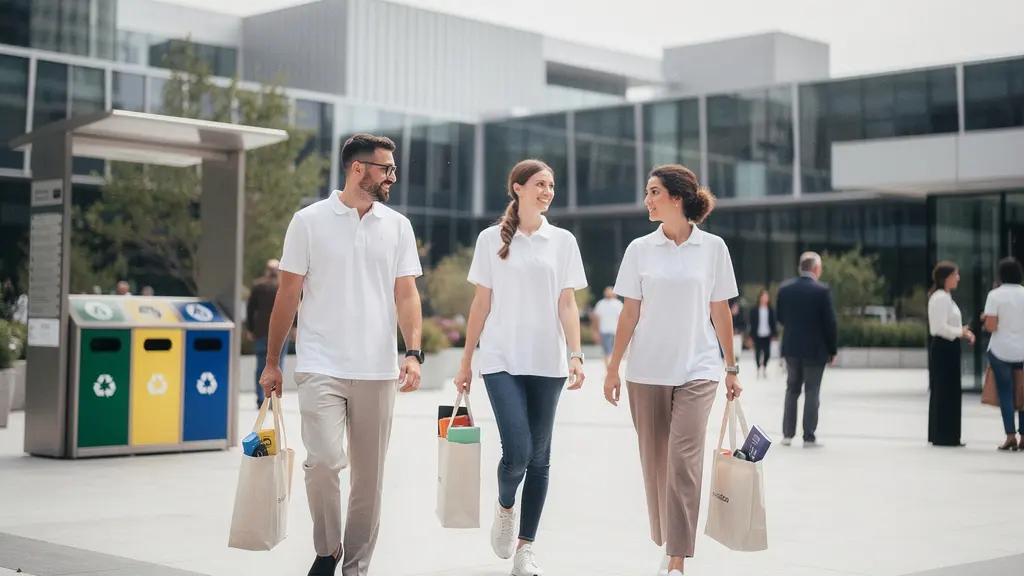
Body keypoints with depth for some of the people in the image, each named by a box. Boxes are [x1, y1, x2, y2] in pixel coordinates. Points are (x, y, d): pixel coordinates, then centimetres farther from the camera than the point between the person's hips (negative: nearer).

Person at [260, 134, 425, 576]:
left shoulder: (398, 226, 8)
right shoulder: (310, 221, 1)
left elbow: (406, 295, 6)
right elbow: (287, 295, 4)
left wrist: (413, 353, -8)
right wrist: (272, 363, 5)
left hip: (377, 371, 3)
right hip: (321, 367, -3)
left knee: (369, 476, 6)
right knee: (324, 460, -16)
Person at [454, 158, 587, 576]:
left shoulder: (563, 241, 6)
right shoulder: (491, 239, 3)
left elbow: (567, 304, 4)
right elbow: (481, 303, 6)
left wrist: (576, 355, -8)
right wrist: (466, 361, 6)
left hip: (547, 363, 2)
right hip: (502, 361, -2)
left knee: (539, 456, 5)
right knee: (517, 452, -13)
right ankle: (505, 507, 20)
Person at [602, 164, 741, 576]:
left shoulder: (713, 247, 1)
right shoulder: (640, 249, 3)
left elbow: (721, 312, 6)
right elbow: (629, 313, 5)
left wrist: (731, 368, 7)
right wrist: (613, 368, 3)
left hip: (697, 370, -2)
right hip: (646, 371, 2)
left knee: (684, 460, -12)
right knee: (654, 461, 7)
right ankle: (666, 542, 26)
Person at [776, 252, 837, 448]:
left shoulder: (785, 288, 0)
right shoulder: (822, 290, -13)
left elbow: (779, 316, 7)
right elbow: (829, 322, -11)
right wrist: (833, 350, -3)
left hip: (791, 347, 4)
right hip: (815, 348, -4)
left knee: (792, 389, 14)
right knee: (812, 392, 3)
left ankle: (787, 434, 14)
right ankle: (809, 437, 3)